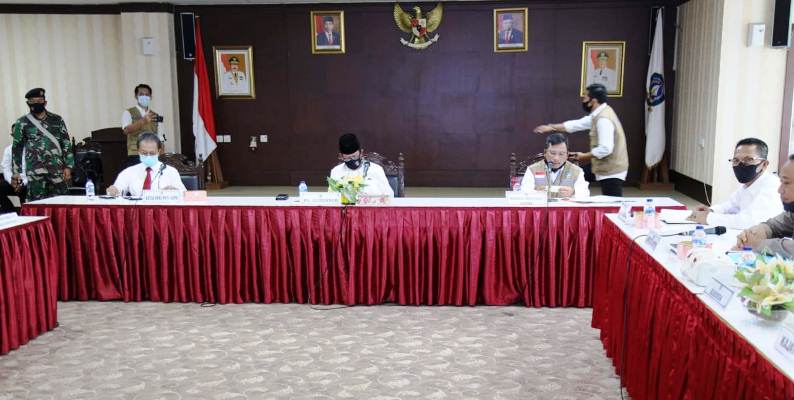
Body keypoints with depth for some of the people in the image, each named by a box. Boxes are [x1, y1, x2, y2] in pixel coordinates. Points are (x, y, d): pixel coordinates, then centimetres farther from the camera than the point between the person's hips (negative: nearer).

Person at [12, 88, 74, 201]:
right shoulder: (22, 123, 5)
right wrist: (16, 171, 1)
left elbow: (66, 144, 7)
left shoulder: (57, 120, 8)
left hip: (57, 168, 1)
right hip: (35, 170, -1)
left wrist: (68, 166, -1)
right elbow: (17, 147, 7)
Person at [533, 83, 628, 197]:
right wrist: (551, 127, 16)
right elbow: (578, 124, 18)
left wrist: (585, 156, -13)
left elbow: (605, 149, -27)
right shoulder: (599, 114, 11)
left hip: (611, 171, -10)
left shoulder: (603, 119, -21)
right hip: (610, 169, 10)